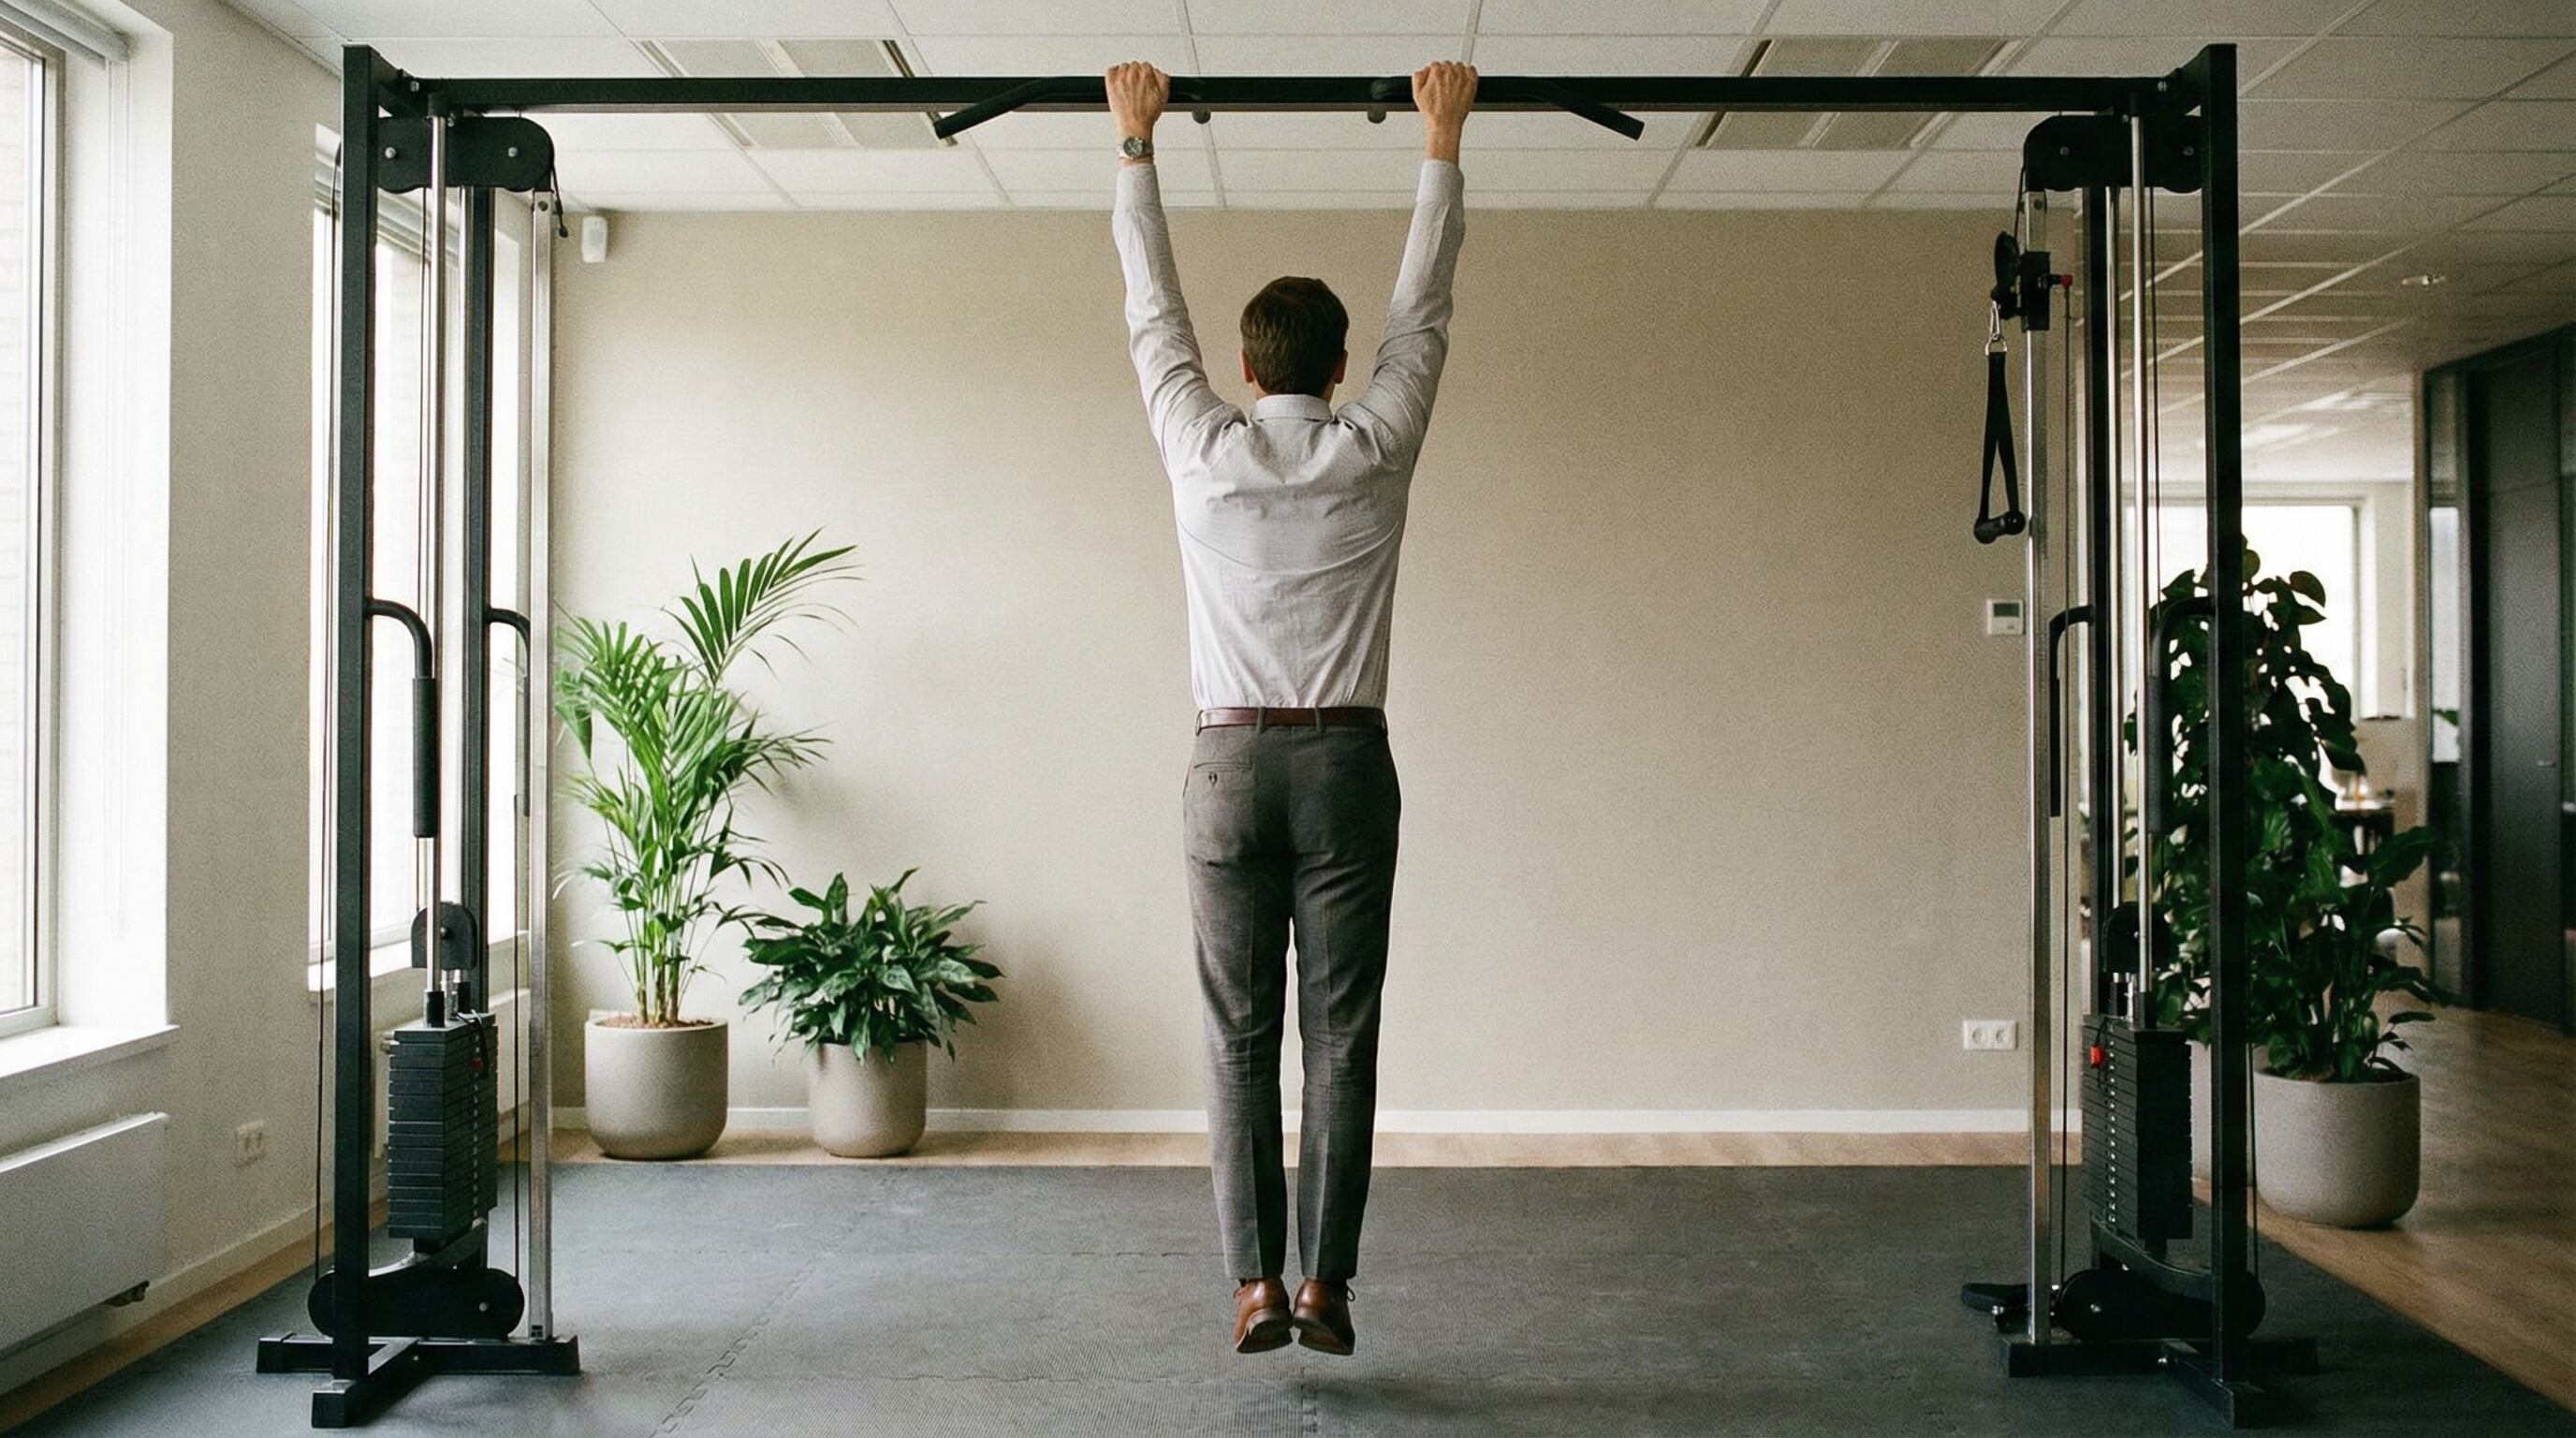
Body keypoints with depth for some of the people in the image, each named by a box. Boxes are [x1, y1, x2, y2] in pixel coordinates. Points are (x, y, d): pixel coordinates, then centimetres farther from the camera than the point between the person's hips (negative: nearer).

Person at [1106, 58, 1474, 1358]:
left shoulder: (1202, 449, 0)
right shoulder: (1375, 449, 0)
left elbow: (1150, 305, 11)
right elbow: (1425, 304, 10)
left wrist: (1135, 142, 20)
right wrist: (1442, 141, 19)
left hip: (1230, 765, 0)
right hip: (1347, 763, 0)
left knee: (1239, 1040, 5)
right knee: (1341, 1038, 4)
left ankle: (1255, 1285, 3)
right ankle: (1324, 1283, 6)